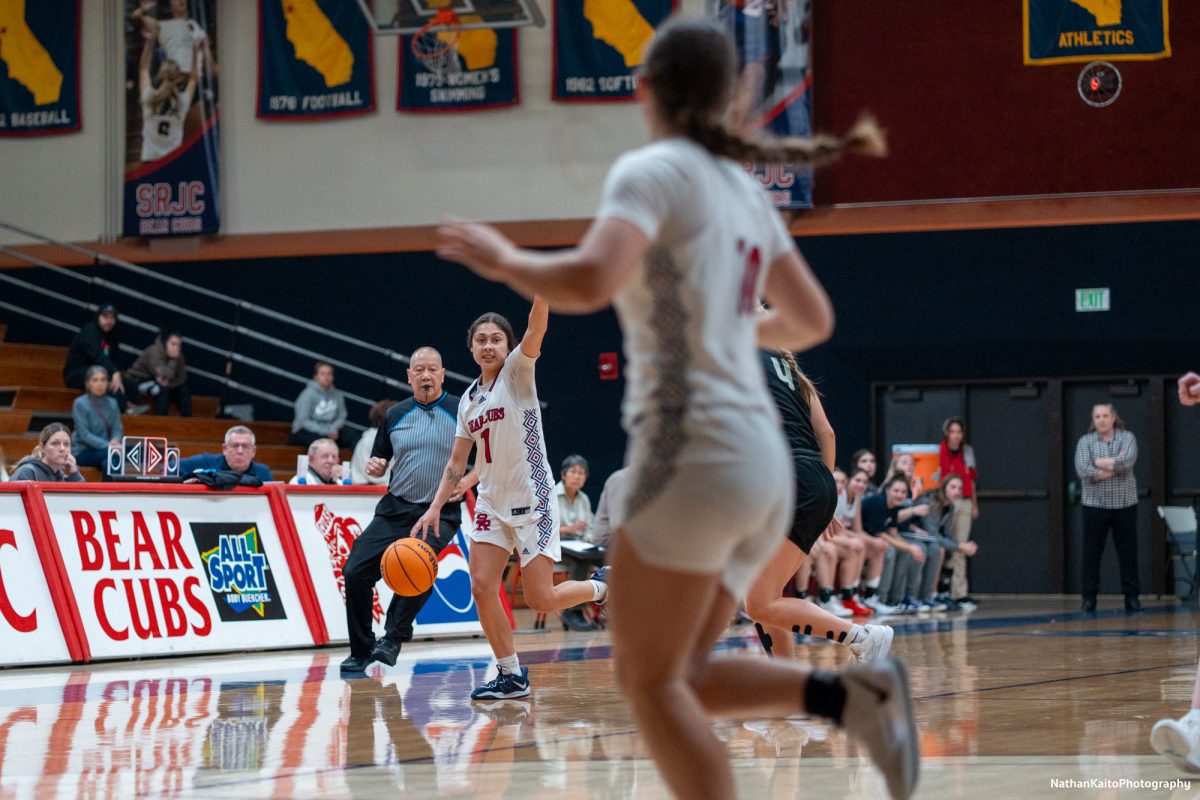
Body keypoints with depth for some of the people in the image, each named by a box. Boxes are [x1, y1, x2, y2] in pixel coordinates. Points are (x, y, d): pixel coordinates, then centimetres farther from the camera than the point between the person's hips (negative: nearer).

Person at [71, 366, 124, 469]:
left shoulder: (112, 403, 11)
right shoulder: (80, 403, -5)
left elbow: (118, 429, 6)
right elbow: (84, 434, -12)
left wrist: (115, 441, -19)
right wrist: (107, 445, -25)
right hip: (83, 452, -4)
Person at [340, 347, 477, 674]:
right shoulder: (394, 416, 10)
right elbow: (379, 463, 19)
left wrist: (469, 480, -12)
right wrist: (373, 466, -4)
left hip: (440, 512, -4)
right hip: (395, 509, 4)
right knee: (355, 571, -8)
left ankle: (393, 638, -16)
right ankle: (360, 651, 7)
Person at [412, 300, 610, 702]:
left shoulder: (517, 373, -6)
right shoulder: (469, 400, 10)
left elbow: (536, 329, -25)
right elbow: (457, 462, 14)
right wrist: (435, 509, 5)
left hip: (531, 502, -6)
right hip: (492, 502, 6)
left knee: (540, 599, -8)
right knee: (482, 588, -6)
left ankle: (601, 589, 21)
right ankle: (511, 676, 6)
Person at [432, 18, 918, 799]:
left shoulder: (655, 171, -6)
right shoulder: (742, 187, 17)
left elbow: (589, 281, -23)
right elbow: (812, 322, 24)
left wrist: (504, 259, -5)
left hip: (694, 453, -8)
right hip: (760, 461, 8)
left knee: (652, 683, -2)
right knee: (663, 675, 13)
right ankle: (846, 692, -4)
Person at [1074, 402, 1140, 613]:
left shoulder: (1127, 438, 4)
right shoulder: (1085, 442, 3)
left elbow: (1129, 461, -16)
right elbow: (1082, 470, -13)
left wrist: (1101, 463, -10)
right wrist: (1115, 464, -13)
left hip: (1124, 505, 0)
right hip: (1094, 505, 0)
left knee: (1128, 552, 4)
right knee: (1091, 553, 1)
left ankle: (1132, 596, 11)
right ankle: (1089, 598, 7)